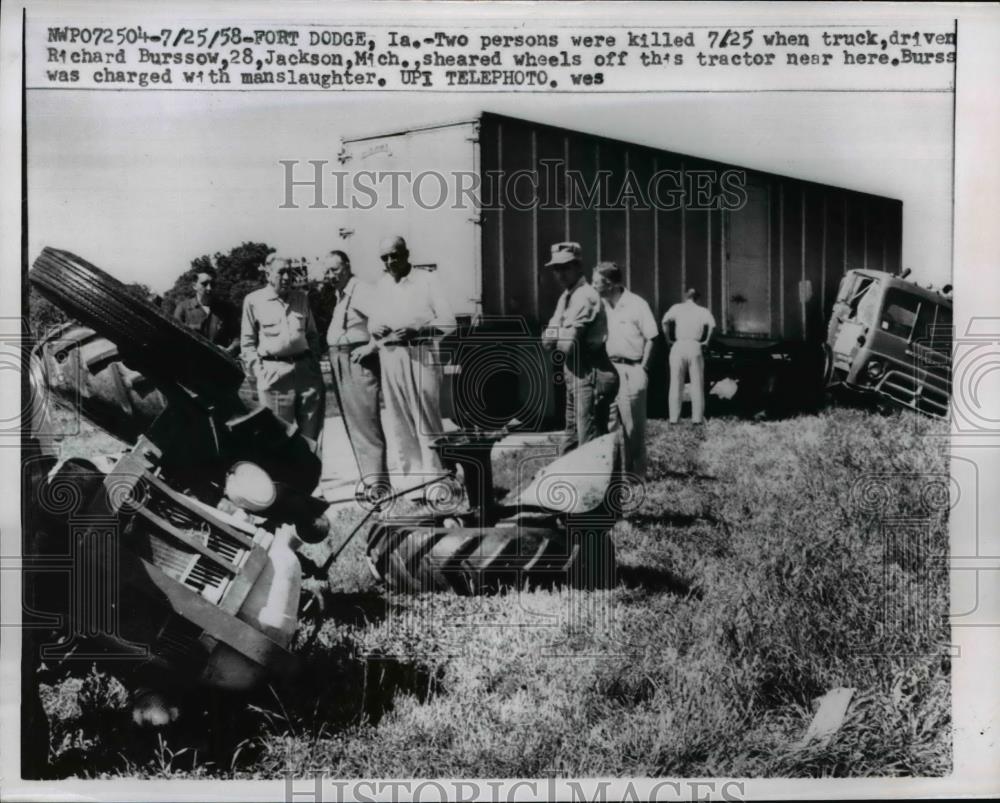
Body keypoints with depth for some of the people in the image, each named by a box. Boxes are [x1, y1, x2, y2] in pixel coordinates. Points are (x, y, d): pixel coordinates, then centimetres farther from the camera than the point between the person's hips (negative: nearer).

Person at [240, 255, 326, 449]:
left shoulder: (301, 298, 15)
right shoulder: (253, 300, 4)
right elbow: (247, 340, 5)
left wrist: (315, 361, 11)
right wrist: (257, 369, -4)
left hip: (306, 368, 4)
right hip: (274, 373, -4)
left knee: (311, 432, 5)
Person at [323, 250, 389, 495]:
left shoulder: (360, 291, -11)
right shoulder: (339, 296, 18)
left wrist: (372, 345, -19)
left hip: (358, 362, -10)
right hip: (339, 365, 10)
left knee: (365, 423, -10)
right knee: (352, 425, 10)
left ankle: (377, 482, -8)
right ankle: (369, 477, 16)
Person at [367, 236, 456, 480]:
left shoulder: (426, 280, -1)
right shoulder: (380, 286, 13)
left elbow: (448, 321, -4)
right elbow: (372, 324, 16)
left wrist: (414, 331, -17)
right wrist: (378, 330, -8)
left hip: (420, 356, -5)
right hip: (389, 358, 5)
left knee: (426, 421, -6)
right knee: (399, 423, 8)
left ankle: (435, 477, -1)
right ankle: (411, 475, 17)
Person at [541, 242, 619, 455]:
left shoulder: (585, 297, -16)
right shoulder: (566, 297, 14)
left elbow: (568, 343, -21)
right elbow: (547, 339, 10)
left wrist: (555, 337, -2)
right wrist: (562, 337, -8)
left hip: (590, 375, -10)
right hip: (575, 374, 10)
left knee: (590, 441, -7)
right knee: (572, 436, 18)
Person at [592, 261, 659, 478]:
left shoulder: (637, 304, -9)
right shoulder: (601, 305, 8)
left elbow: (651, 338, -6)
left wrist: (642, 368, -10)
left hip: (631, 370, -6)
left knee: (633, 426, 0)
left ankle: (636, 473, 10)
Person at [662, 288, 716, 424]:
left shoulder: (677, 308, 9)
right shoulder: (702, 310, 9)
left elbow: (665, 322, -6)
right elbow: (711, 325, -8)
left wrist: (670, 339, 4)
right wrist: (705, 340, 3)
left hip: (678, 346, 0)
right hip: (695, 347, 0)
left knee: (675, 384, 5)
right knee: (697, 385, 7)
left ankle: (674, 417, 4)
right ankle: (697, 417, 5)